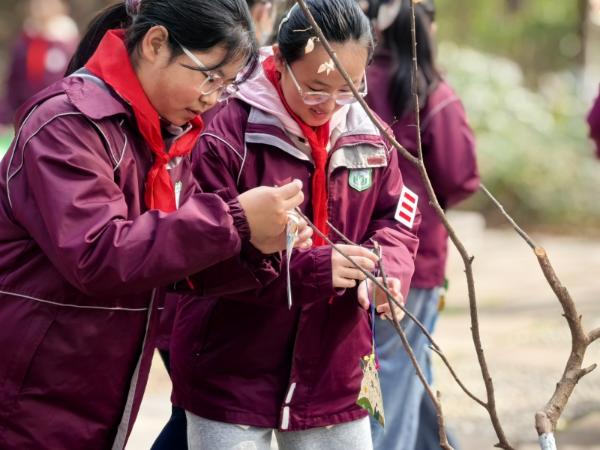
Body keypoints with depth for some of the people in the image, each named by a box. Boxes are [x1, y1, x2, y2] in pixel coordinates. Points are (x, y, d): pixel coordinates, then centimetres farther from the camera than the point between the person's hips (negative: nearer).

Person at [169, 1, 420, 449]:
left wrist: (386, 270, -15)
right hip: (230, 375, -5)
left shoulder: (369, 137, 3)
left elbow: (396, 222, 10)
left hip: (333, 372, 5)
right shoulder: (229, 134, -16)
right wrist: (311, 268, -29)